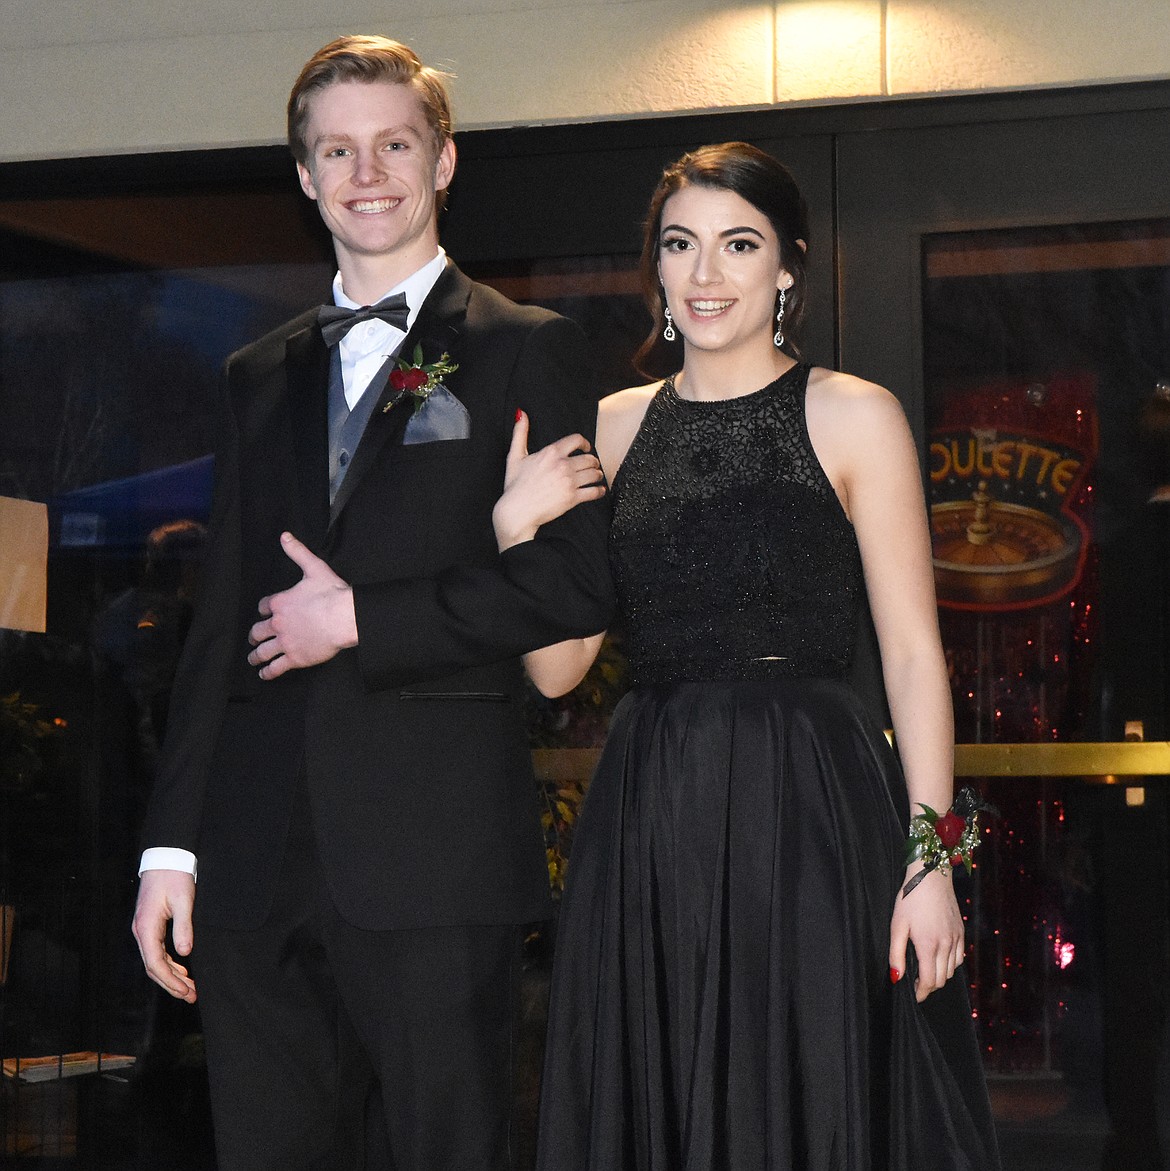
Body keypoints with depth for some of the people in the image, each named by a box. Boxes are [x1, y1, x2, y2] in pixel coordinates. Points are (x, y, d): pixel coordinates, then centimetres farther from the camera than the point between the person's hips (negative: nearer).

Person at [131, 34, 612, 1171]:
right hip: (258, 859, 5)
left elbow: (579, 582, -7)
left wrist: (360, 619, -9)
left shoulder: (527, 352, 3)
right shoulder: (260, 376, 18)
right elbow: (220, 617, 17)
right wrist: (171, 842, 10)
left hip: (436, 859, -4)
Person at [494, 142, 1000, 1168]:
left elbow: (913, 652, -4)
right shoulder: (614, 427, 11)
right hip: (652, 830, 4)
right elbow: (558, 666, 9)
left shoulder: (854, 417, 0)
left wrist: (930, 855, -12)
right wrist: (517, 531, -8)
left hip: (813, 813, -4)